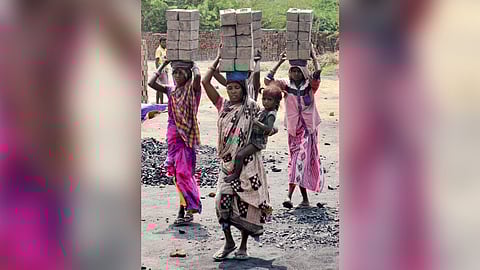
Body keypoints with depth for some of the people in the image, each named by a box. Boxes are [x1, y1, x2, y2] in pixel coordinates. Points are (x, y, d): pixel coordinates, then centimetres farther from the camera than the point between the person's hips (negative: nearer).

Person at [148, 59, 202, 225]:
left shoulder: (192, 90, -5)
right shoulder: (171, 91, 11)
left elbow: (197, 76, -26)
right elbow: (151, 83, 1)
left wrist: (193, 64, -6)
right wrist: (163, 65, 6)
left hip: (186, 135, -6)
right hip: (172, 135, 6)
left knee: (183, 172, -9)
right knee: (176, 173, 9)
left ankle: (189, 211, -5)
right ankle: (184, 207, 18)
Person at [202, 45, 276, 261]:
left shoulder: (251, 107, 0)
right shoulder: (222, 105, 5)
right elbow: (205, 81, -1)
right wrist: (218, 59, 1)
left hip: (247, 162, -2)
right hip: (227, 162, 2)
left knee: (245, 203, 3)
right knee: (222, 201, -7)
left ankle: (243, 246, 18)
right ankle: (228, 243, 12)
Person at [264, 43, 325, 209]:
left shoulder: (310, 86, -1)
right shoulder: (286, 86, 4)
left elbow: (317, 75, -21)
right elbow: (268, 81, -7)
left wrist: (313, 55, -11)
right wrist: (280, 62, -4)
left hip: (308, 128, -3)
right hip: (293, 129, 3)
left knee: (300, 158, -14)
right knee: (298, 160, 5)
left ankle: (289, 195, -16)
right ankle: (305, 200, 12)